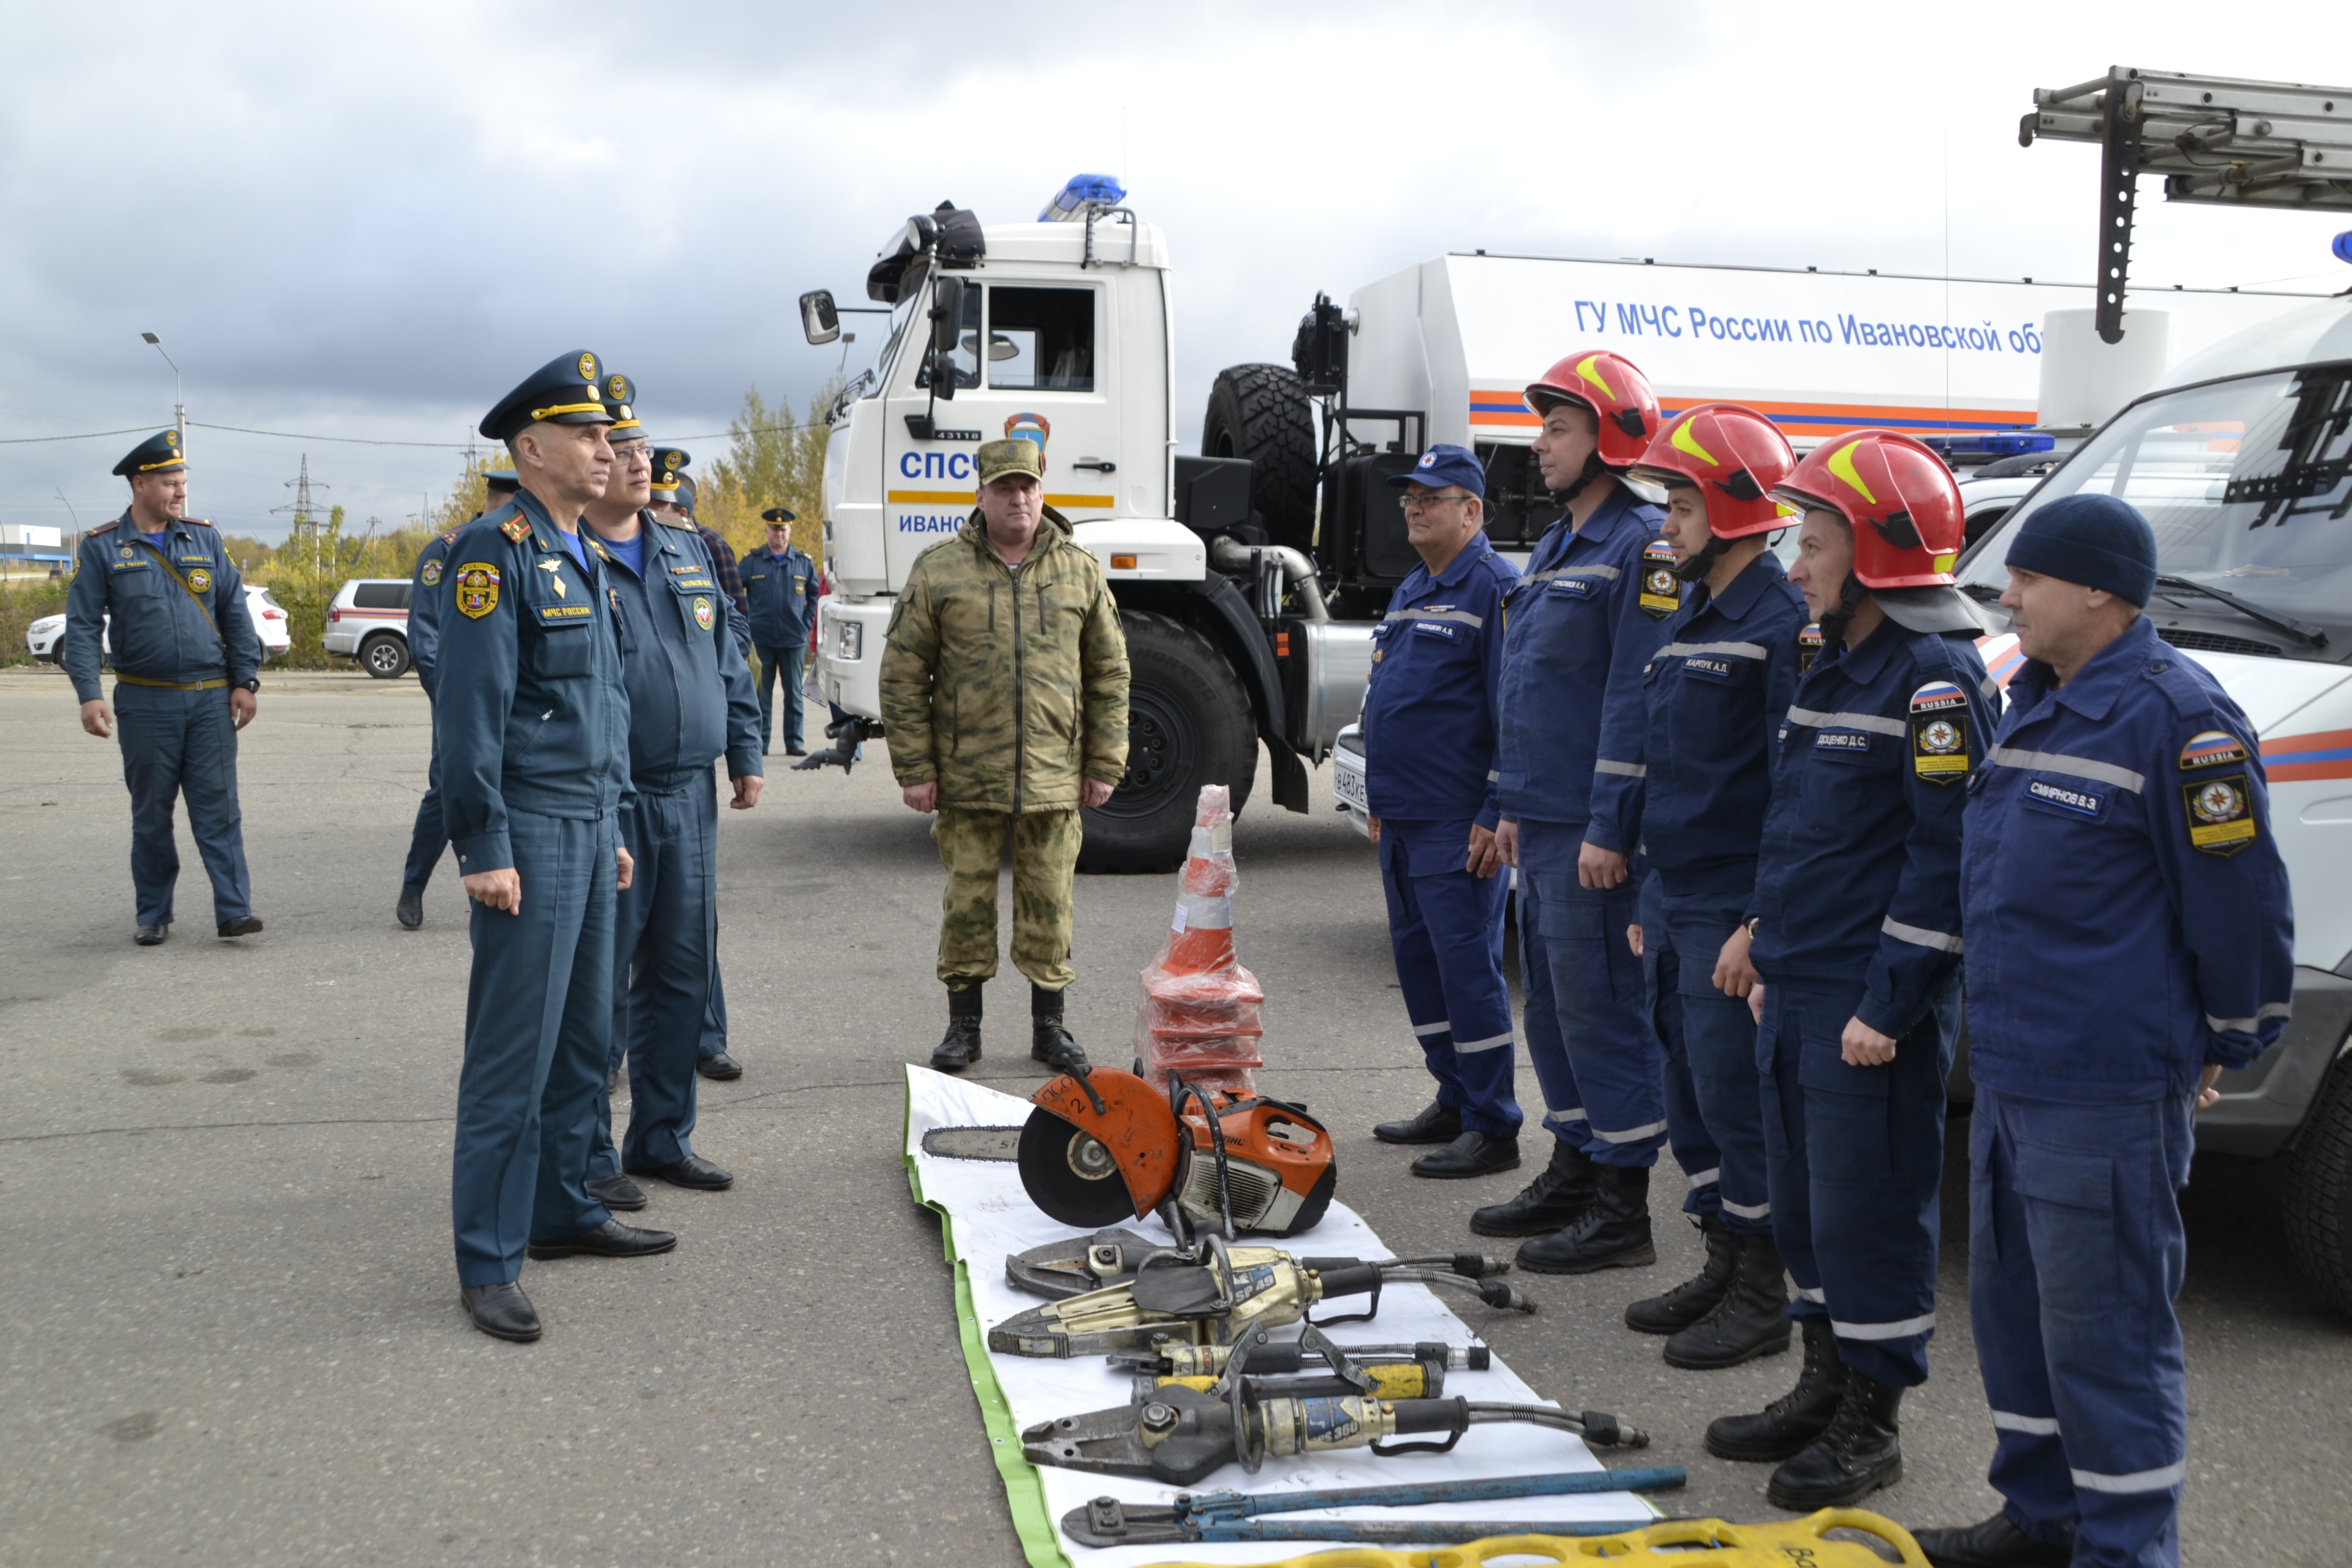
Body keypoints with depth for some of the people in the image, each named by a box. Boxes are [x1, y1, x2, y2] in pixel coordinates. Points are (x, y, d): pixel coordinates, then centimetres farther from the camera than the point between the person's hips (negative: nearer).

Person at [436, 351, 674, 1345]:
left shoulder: (583, 557, 16)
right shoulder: (496, 552, -12)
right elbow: (469, 711, -16)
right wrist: (484, 849, -18)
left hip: (590, 829, 9)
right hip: (531, 833, -9)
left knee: (585, 1041, 15)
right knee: (513, 1056, -5)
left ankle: (562, 1212, 28)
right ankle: (486, 1265, 4)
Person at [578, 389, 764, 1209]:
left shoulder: (688, 549, 14)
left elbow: (727, 657, 19)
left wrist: (744, 752, 13)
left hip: (689, 796, 7)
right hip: (608, 803, -6)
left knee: (684, 972, 12)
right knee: (601, 982, 0)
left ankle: (662, 1138, 25)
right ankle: (588, 1153, 13)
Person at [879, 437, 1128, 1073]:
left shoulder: (1081, 572, 6)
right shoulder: (938, 570, 1)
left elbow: (1109, 675, 9)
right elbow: (903, 675, 1)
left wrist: (1104, 764, 4)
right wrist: (914, 768, -3)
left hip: (1054, 776, 1)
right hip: (966, 776, -1)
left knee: (1049, 902, 7)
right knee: (968, 899, 6)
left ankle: (1049, 1026, 20)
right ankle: (964, 1026, 19)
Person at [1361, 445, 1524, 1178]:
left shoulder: (1494, 587, -10)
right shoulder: (1411, 589, 18)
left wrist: (1498, 816, -19)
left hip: (1458, 827, -9)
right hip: (1401, 821, 10)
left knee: (1468, 968, -6)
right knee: (1418, 963, 14)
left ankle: (1493, 1129, 1)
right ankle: (1454, 1102, 26)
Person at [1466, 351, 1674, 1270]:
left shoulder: (1641, 548, -13)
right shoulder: (1557, 548, 18)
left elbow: (1638, 697, -19)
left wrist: (1609, 829, -21)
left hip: (1592, 835, -10)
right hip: (1542, 825, 10)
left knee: (1600, 1008, -5)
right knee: (1552, 1003, 15)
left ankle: (1623, 1207, 3)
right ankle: (1573, 1172, 27)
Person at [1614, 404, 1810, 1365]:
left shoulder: (1782, 623, -13)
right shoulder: (1689, 618, 16)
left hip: (1732, 909, -9)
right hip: (1673, 903, 9)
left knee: (1736, 1103, -2)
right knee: (1689, 1102, 15)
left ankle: (1761, 1298, 10)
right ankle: (1724, 1270, 28)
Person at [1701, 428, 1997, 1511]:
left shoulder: (1936, 678, -14)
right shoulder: (1834, 665, 15)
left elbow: (1946, 854, -18)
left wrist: (1889, 1004, -20)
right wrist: (1766, 929, 20)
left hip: (1873, 1005, -9)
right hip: (1796, 993, 9)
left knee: (1869, 1210, 0)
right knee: (1805, 1203, 16)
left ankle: (1871, 1423, 13)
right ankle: (1825, 1388, 30)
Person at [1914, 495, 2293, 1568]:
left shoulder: (2174, 717, -16)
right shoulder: (2037, 701, 13)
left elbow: (2239, 903, -13)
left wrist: (2226, 1044, -3)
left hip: (2108, 1098, -10)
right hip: (2009, 1076, 10)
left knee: (2106, 1328, -1)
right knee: (2013, 1307, 18)